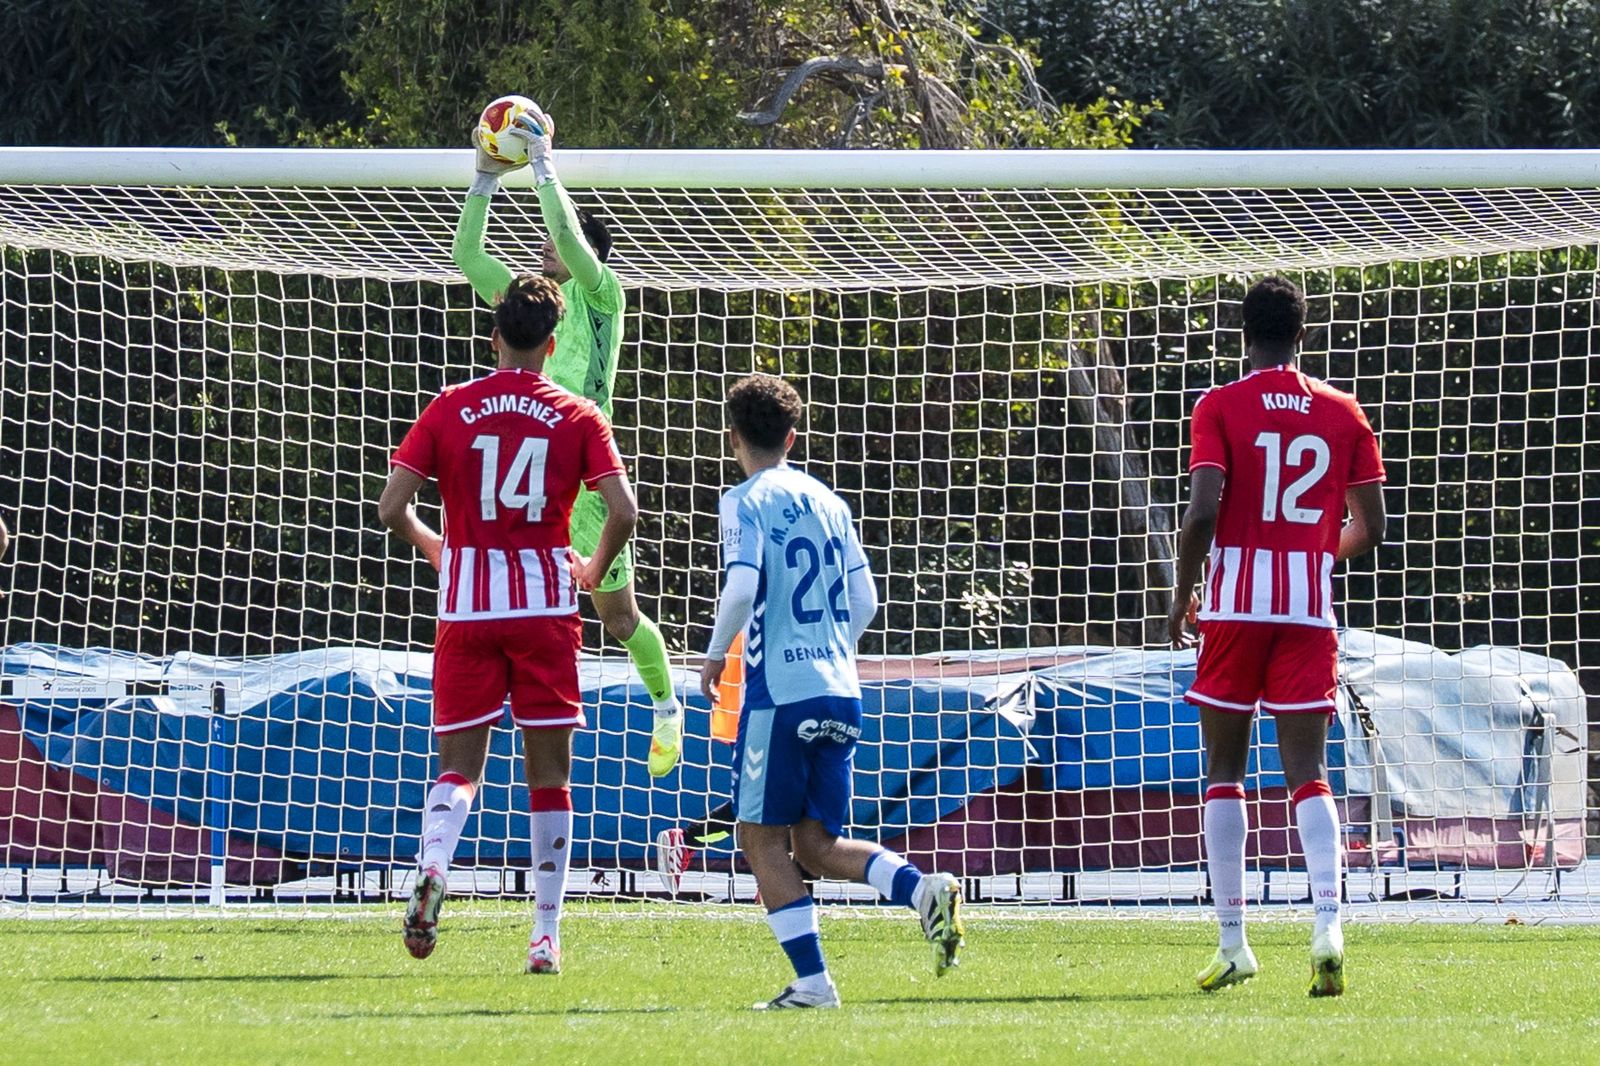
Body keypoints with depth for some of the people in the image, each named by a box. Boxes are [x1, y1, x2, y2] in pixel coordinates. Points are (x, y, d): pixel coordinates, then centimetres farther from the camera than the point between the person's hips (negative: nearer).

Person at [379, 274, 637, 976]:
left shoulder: (450, 408, 2)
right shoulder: (577, 417, 1)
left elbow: (392, 508, -2)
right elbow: (623, 512, -8)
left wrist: (434, 549, 18)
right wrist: (594, 571, 11)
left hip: (466, 604, 0)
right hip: (545, 603, 0)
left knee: (460, 762, 5)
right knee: (549, 770, 6)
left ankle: (432, 867, -26)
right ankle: (546, 935, 5)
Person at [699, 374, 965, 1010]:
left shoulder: (745, 502, -4)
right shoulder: (827, 502, 15)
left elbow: (741, 588, -18)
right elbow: (865, 603, 15)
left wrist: (716, 654, -2)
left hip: (779, 692, -6)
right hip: (841, 693, 6)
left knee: (763, 838, 3)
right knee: (818, 845, 11)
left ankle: (812, 982, -5)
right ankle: (924, 890, -13)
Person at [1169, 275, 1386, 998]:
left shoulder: (1220, 408, -3)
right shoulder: (1343, 414, 6)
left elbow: (1202, 513, -13)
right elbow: (1369, 530, 6)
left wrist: (1182, 596, 1)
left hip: (1234, 605, -2)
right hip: (1310, 610, 2)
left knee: (1224, 771, 9)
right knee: (1308, 772, 1)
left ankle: (1233, 942, 5)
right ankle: (1328, 920, -21)